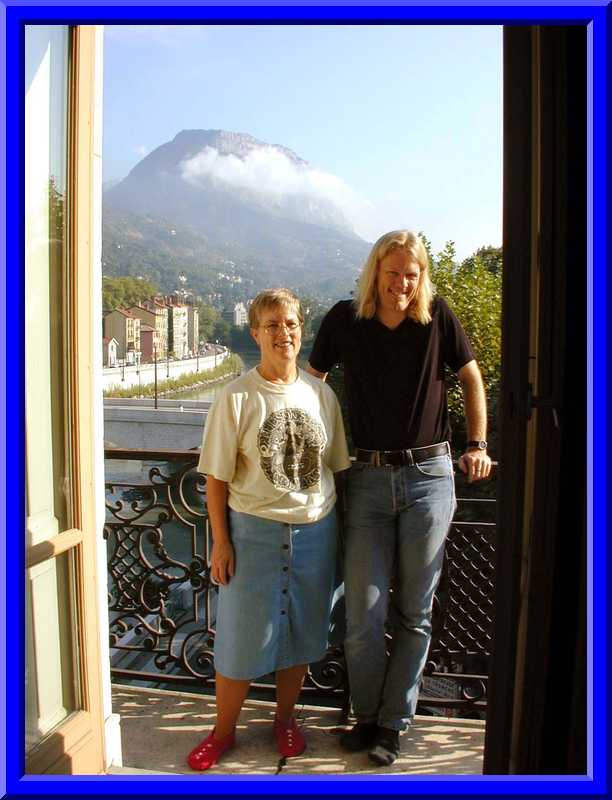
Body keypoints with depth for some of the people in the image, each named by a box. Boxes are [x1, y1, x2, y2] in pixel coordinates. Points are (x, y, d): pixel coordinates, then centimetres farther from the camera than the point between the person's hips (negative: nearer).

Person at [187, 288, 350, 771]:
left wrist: (337, 531, 8)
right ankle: (224, 731, 30)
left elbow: (337, 466, 8)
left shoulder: (321, 394, 1)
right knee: (243, 633, 7)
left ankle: (285, 718, 38)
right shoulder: (237, 397, -9)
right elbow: (217, 478, -6)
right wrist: (221, 542, -7)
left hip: (314, 531, 3)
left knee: (302, 630, 15)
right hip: (255, 531, -3)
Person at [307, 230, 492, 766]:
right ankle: (367, 715, 25)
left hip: (429, 476, 0)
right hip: (368, 479, 1)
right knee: (363, 614, 1)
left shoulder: (437, 315, 0)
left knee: (415, 612, 8)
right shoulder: (345, 320, 1)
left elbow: (471, 376, 11)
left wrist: (478, 446, 5)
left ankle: (393, 722, 24)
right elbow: (313, 380, 12)